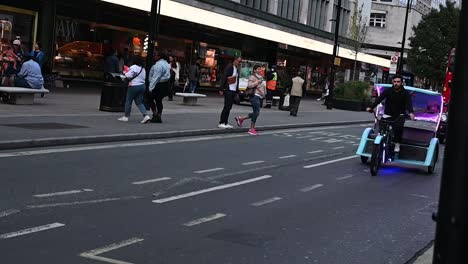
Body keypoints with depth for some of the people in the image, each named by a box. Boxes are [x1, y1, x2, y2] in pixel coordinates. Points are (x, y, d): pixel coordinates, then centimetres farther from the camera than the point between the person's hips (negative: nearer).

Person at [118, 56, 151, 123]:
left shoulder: (133, 67, -12)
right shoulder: (143, 68, 11)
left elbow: (128, 76, -16)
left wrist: (125, 73, 4)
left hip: (134, 86, -7)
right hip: (142, 86, 7)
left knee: (128, 101, 7)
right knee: (139, 102, 9)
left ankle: (126, 117, 14)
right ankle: (146, 115, -7)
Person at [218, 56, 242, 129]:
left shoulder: (237, 69, 16)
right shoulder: (229, 67, -10)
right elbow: (223, 78, -15)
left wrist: (237, 91, 17)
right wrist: (221, 89, -19)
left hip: (233, 91, 8)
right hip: (228, 90, -8)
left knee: (229, 107, 8)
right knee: (227, 107, -10)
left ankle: (225, 123, 11)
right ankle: (221, 123, -7)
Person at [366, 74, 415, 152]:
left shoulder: (405, 93, -7)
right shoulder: (388, 91, -6)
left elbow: (409, 103, -23)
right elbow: (379, 99, -18)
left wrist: (411, 112, -44)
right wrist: (371, 107, -34)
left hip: (399, 115, -1)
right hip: (388, 115, 1)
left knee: (398, 127, -28)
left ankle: (397, 144, -9)